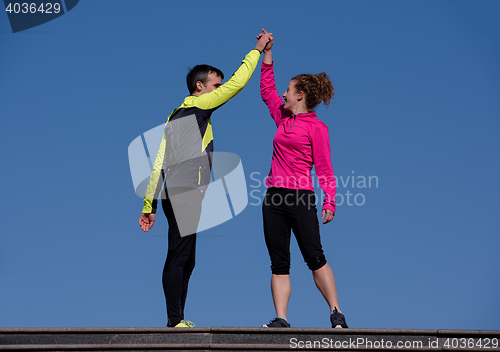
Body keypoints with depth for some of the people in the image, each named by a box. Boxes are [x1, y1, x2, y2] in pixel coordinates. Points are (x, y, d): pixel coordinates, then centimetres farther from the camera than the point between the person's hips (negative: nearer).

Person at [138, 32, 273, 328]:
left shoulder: (176, 116, 24)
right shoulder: (197, 107, 0)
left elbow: (160, 164, 20)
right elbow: (237, 83, -3)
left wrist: (149, 206, 18)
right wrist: (257, 49, 10)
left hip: (176, 195, 9)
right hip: (186, 195, -9)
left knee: (185, 260, 10)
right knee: (178, 259, -11)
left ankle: (179, 321, 11)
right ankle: (175, 323, -12)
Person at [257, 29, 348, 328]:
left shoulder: (316, 127, -3)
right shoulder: (283, 118, 15)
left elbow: (324, 168, -4)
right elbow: (267, 90, 27)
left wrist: (329, 202, -13)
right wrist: (267, 52, 22)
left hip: (301, 198, -6)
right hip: (274, 197, 6)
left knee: (314, 256, -9)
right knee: (279, 263, 2)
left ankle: (337, 314, -2)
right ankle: (281, 320, 1)